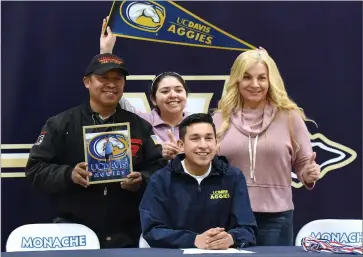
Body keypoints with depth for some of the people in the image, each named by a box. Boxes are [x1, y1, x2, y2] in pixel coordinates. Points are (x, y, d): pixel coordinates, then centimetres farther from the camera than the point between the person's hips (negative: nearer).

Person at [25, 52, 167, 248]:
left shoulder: (140, 127, 11)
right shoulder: (61, 124, 4)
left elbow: (159, 167, 8)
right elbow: (36, 168, 0)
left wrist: (142, 180, -13)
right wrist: (68, 175, -17)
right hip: (74, 233, -2)